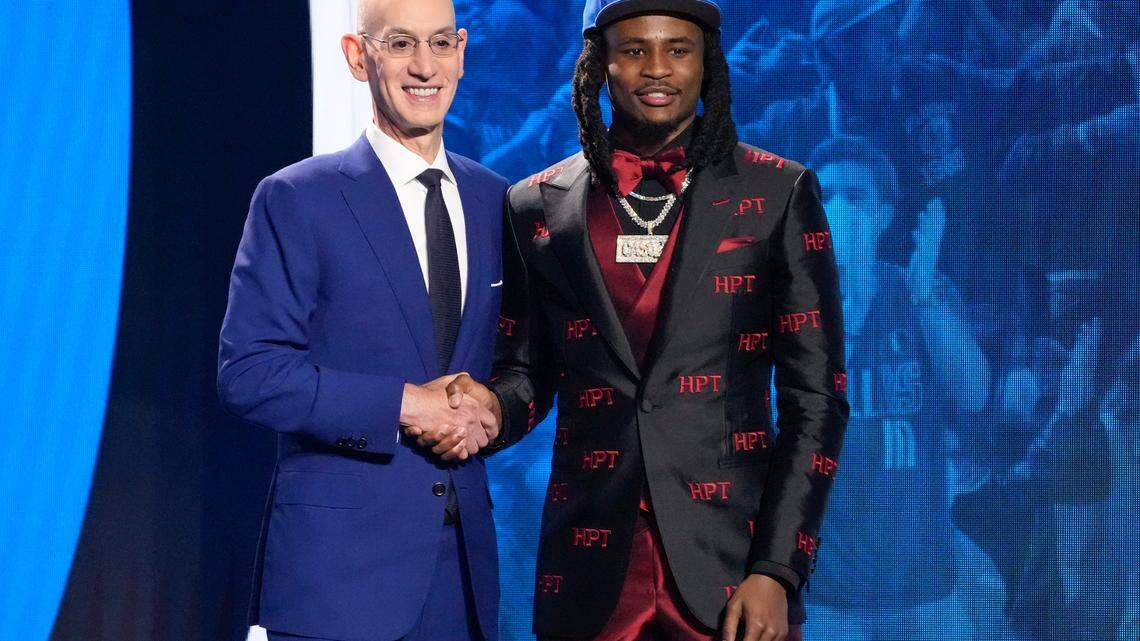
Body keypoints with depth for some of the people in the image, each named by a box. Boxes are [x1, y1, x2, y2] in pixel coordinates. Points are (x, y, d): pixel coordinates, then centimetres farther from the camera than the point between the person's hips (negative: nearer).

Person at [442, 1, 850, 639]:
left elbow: (815, 398, -1)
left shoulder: (777, 193, 1)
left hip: (732, 566, -2)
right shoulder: (539, 207, 8)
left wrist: (777, 574, -8)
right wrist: (492, 408, -8)